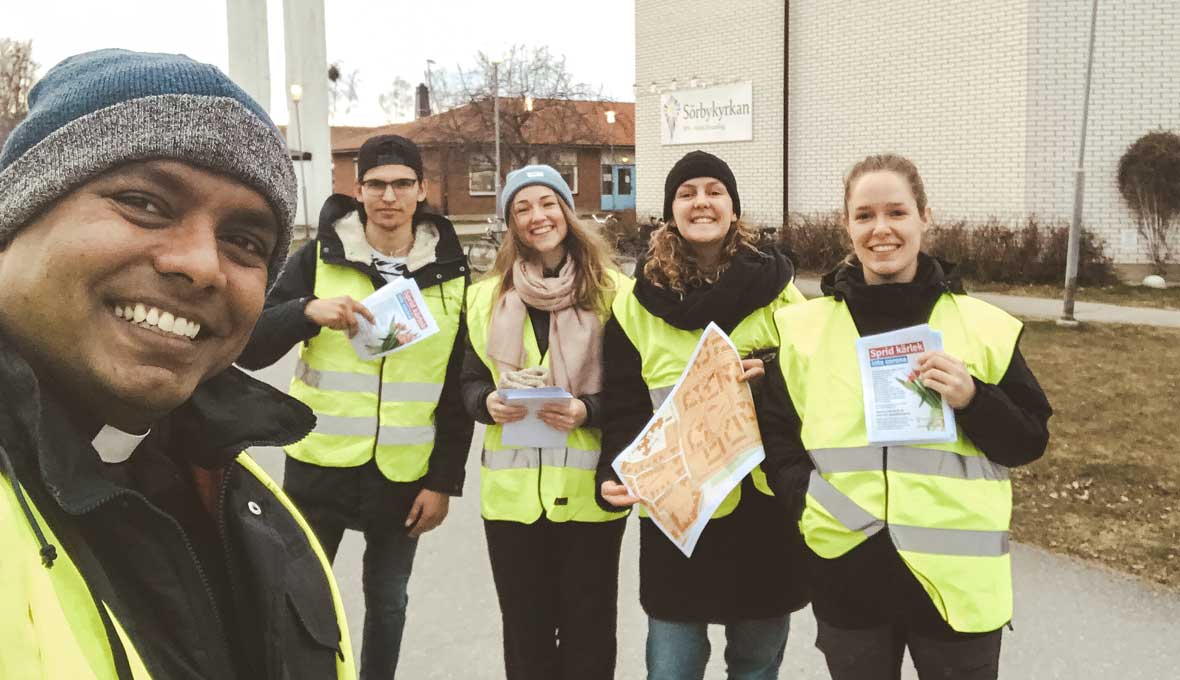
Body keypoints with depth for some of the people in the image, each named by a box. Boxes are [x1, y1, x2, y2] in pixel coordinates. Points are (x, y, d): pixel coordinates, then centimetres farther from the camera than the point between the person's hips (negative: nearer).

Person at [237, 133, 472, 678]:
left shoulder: (450, 273, 0)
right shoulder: (319, 257, -3)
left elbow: (458, 389, 2)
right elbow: (248, 350, -7)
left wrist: (444, 480, -2)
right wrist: (307, 311, -25)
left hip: (404, 473, 1)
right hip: (319, 466, -1)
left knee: (388, 602, 13)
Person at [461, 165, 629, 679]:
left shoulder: (611, 290, -3)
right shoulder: (488, 295, 8)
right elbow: (471, 382, 12)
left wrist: (587, 410, -19)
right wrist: (489, 402, -10)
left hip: (590, 488, -3)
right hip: (512, 489, 3)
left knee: (588, 628, 9)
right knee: (525, 629, 14)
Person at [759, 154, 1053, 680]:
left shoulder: (984, 326, -1)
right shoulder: (805, 327, 2)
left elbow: (1029, 442, 2)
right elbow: (775, 433, 7)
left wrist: (973, 400, -16)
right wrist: (806, 502, -9)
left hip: (956, 580, -1)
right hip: (848, 578, 1)